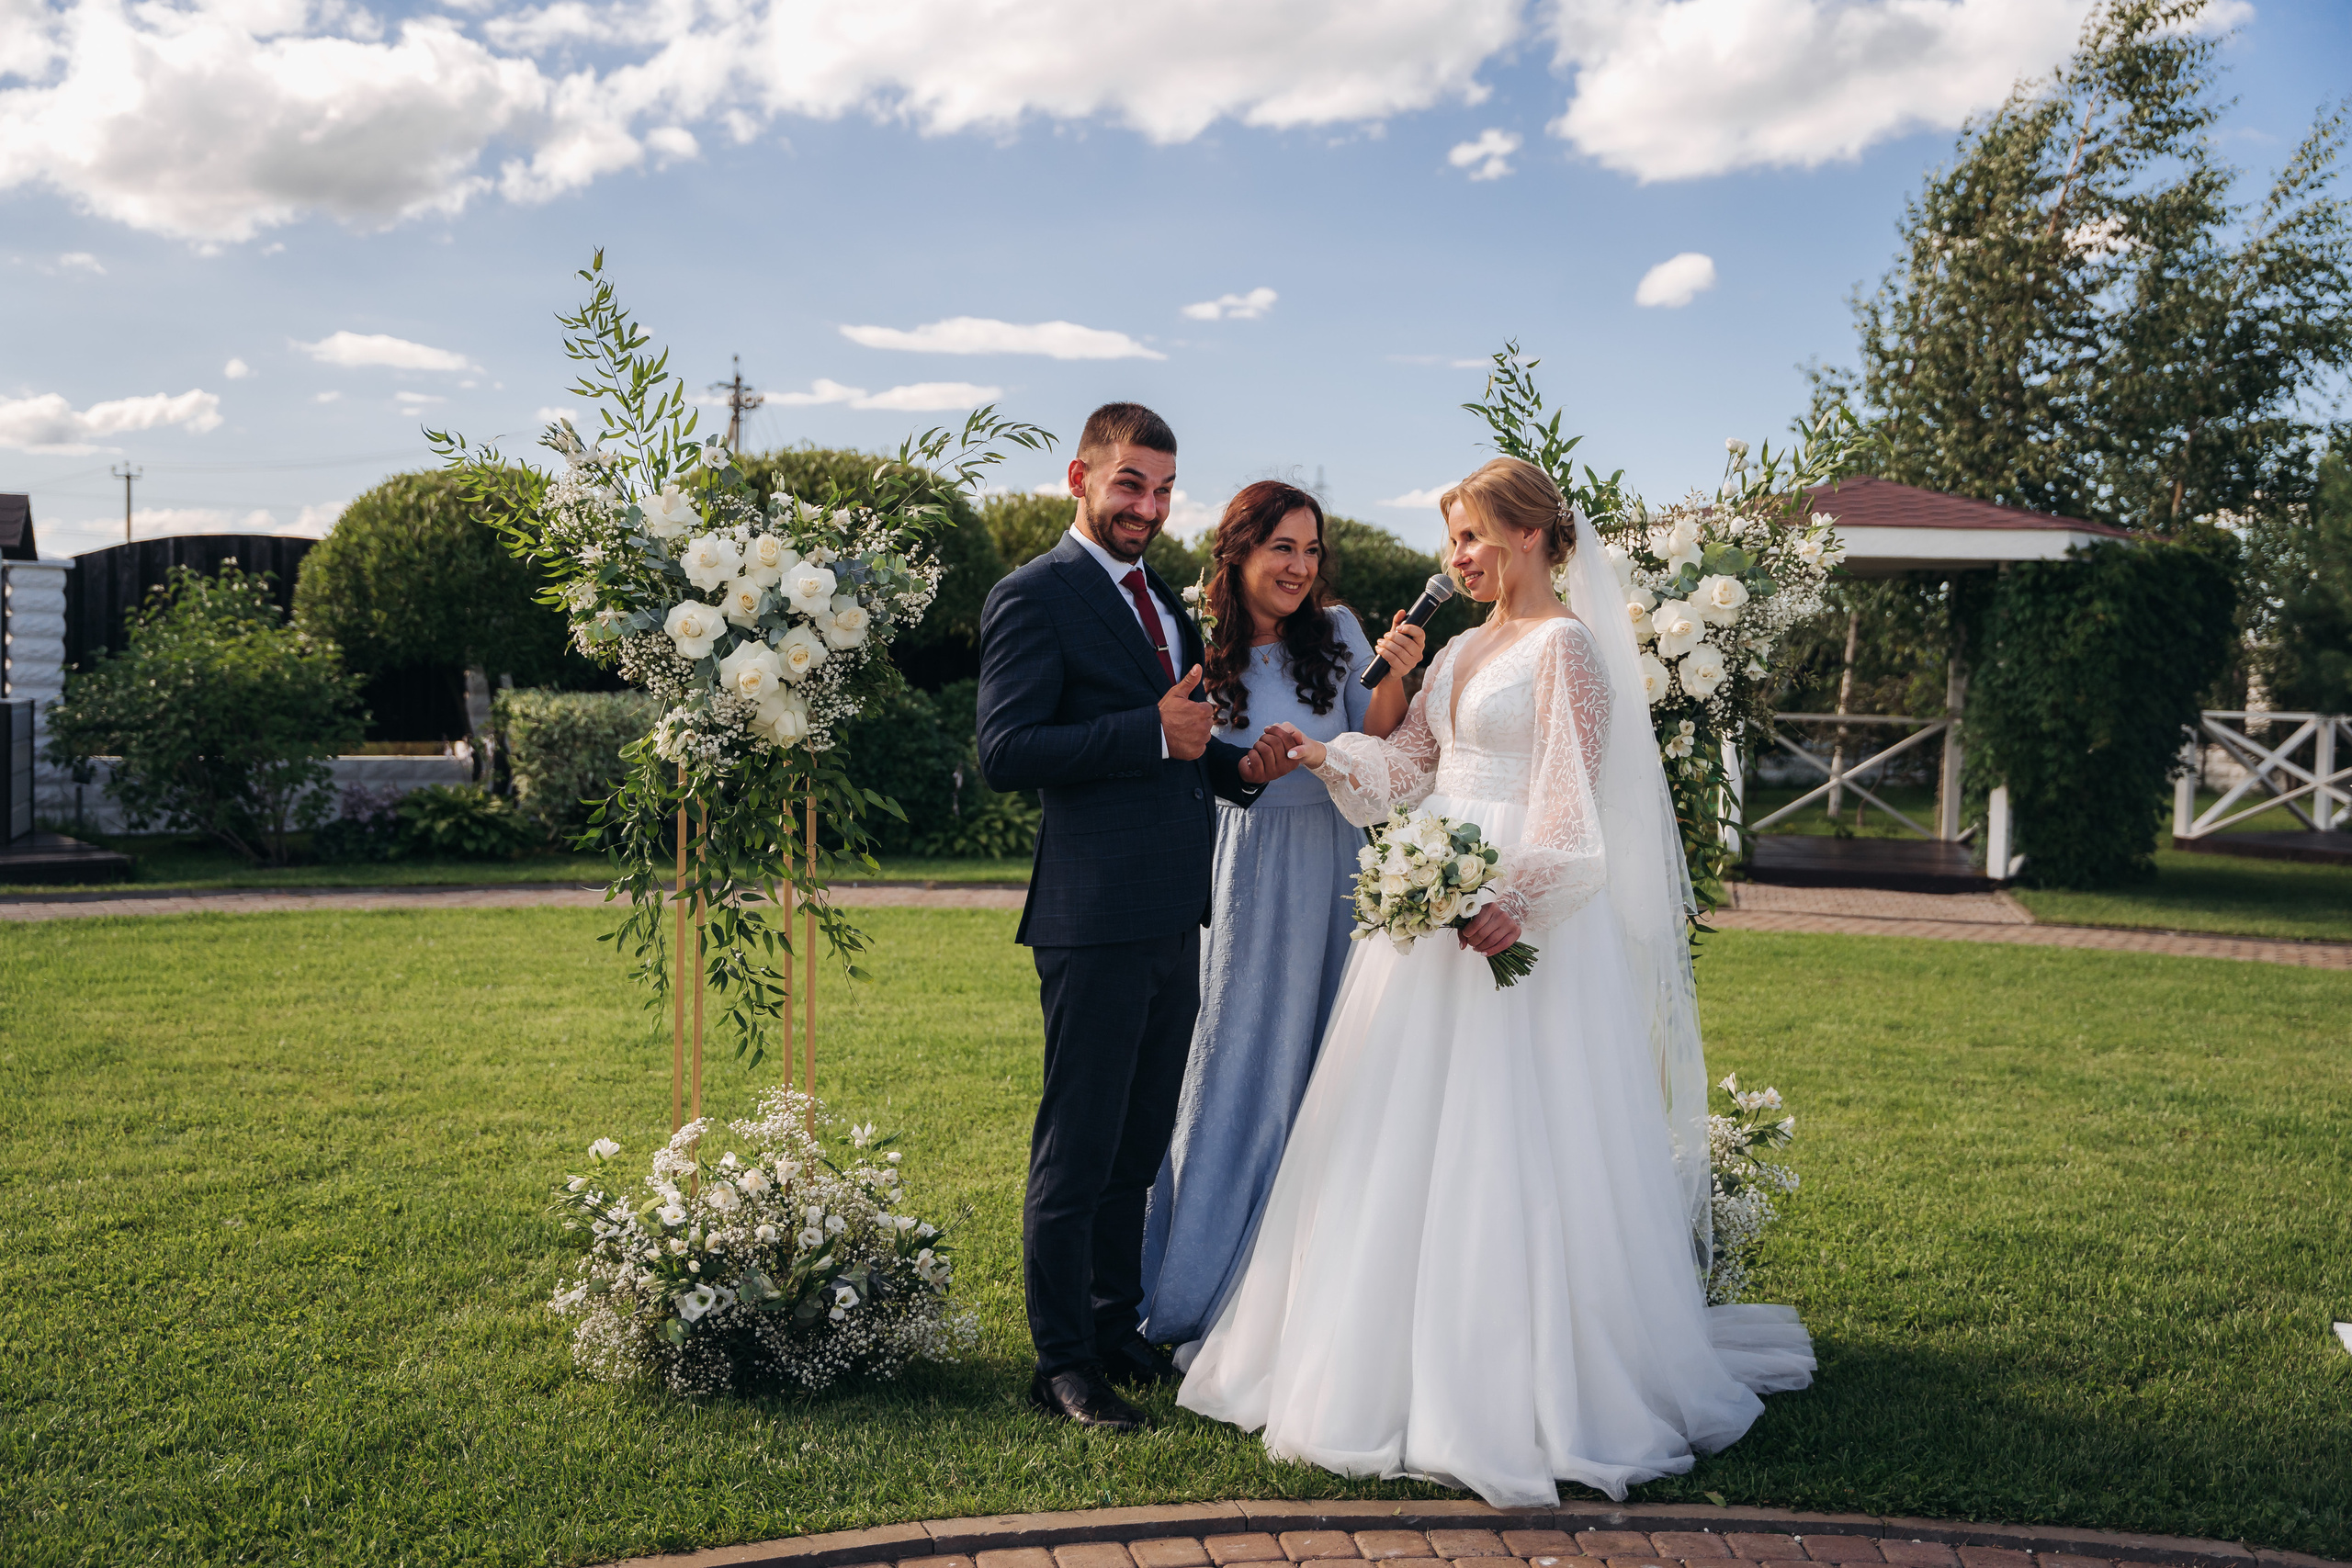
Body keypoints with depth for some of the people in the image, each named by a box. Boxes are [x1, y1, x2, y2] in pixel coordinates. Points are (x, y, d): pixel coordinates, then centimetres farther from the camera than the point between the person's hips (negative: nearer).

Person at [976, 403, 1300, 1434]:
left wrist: (1241, 767, 5)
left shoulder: (1164, 601, 19)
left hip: (1172, 920, 8)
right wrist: (1155, 733, -23)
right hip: (1096, 917, -8)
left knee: (1139, 1147, 17)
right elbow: (1005, 752, -18)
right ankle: (1065, 1361, 11)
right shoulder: (1034, 597, -8)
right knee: (1077, 1149, 0)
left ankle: (1118, 1329, 30)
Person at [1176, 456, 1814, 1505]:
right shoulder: (1463, 650, 17)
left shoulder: (1566, 645, -7)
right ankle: (1412, 1354, 23)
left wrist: (1516, 900, -26)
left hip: (1520, 916, -8)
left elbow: (1571, 798, -15)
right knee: (1413, 1135, 11)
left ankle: (1534, 1388, 6)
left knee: (1506, 1142, -5)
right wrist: (1324, 756, -3)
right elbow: (1405, 763, 15)